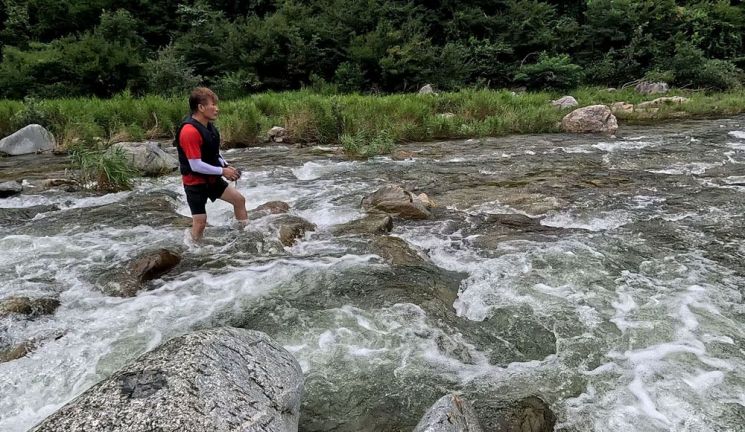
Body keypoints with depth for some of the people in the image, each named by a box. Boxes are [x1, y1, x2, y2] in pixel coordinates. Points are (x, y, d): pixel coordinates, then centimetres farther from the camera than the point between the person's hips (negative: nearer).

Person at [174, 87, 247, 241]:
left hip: (211, 179, 9)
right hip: (195, 183, -9)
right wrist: (222, 171, -21)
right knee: (200, 221, -3)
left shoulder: (208, 126, 2)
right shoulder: (189, 131, -28)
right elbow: (196, 165, -29)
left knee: (239, 199, 11)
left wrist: (226, 165, -3)